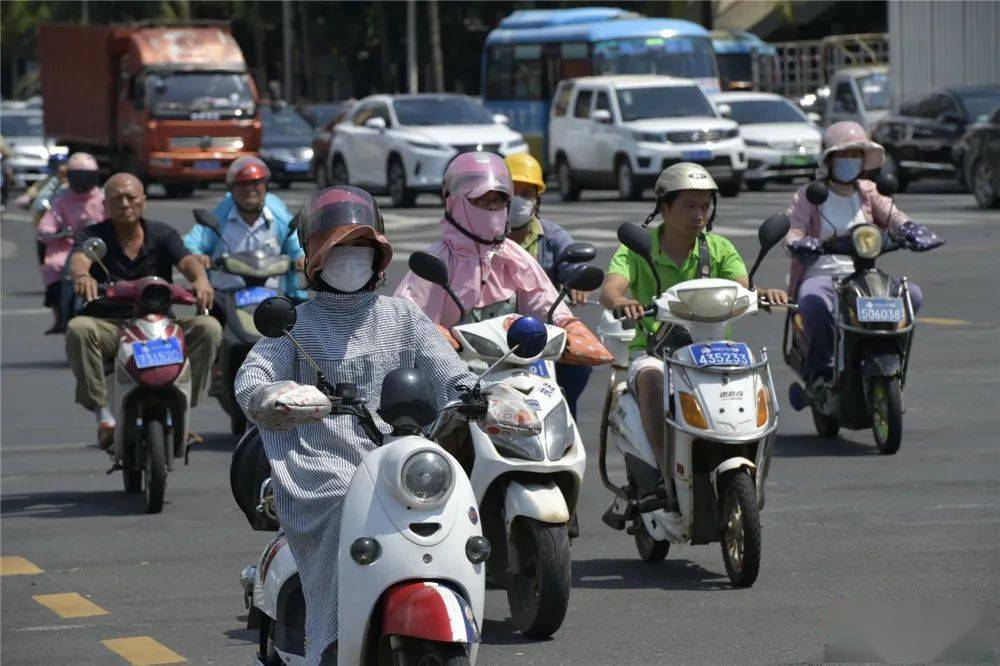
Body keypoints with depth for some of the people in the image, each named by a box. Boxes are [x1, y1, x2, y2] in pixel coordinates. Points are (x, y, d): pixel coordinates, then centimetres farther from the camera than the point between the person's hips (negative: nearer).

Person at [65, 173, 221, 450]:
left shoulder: (162, 234, 7)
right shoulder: (93, 236, 2)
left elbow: (187, 260, -12)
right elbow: (79, 259, -20)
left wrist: (200, 279, -37)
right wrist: (82, 276, -47)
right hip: (108, 326, -2)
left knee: (208, 328, -22)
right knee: (78, 329, -33)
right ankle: (102, 412, -27)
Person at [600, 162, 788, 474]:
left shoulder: (719, 249, 9)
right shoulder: (637, 247, 1)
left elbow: (743, 288, -7)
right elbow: (610, 290, -16)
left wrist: (765, 294, -32)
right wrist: (621, 302, -41)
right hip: (653, 351, -2)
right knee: (651, 379, -35)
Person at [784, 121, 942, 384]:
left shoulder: (869, 193, 15)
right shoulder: (808, 196, 7)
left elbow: (893, 215, -2)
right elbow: (793, 230, -7)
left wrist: (912, 230, -26)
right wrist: (798, 243, -33)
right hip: (820, 275, -3)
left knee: (912, 294, -22)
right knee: (814, 305, -39)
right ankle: (820, 368, -17)